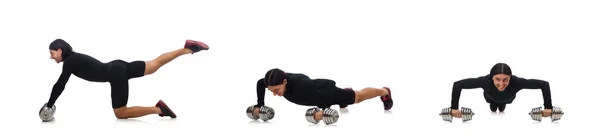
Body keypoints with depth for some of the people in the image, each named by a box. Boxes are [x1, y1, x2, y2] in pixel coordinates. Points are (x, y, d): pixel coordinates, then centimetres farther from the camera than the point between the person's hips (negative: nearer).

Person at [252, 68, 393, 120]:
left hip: (327, 90, -6)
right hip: (316, 91, 6)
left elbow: (327, 91, -38)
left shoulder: (301, 85, -48)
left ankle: (385, 92, 48)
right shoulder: (278, 81, -30)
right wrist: (260, 105, -12)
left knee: (358, 96, 21)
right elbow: (260, 83, -8)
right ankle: (346, 91, 73)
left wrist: (323, 109, -43)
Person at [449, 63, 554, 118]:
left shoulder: (516, 82, -51)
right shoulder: (486, 81, -51)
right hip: (491, 98, -1)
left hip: (507, 99, 1)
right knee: (493, 109, 34)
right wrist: (454, 108, -46)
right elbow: (458, 84, -45)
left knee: (502, 108, 36)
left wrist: (548, 107, -43)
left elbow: (544, 84, -43)